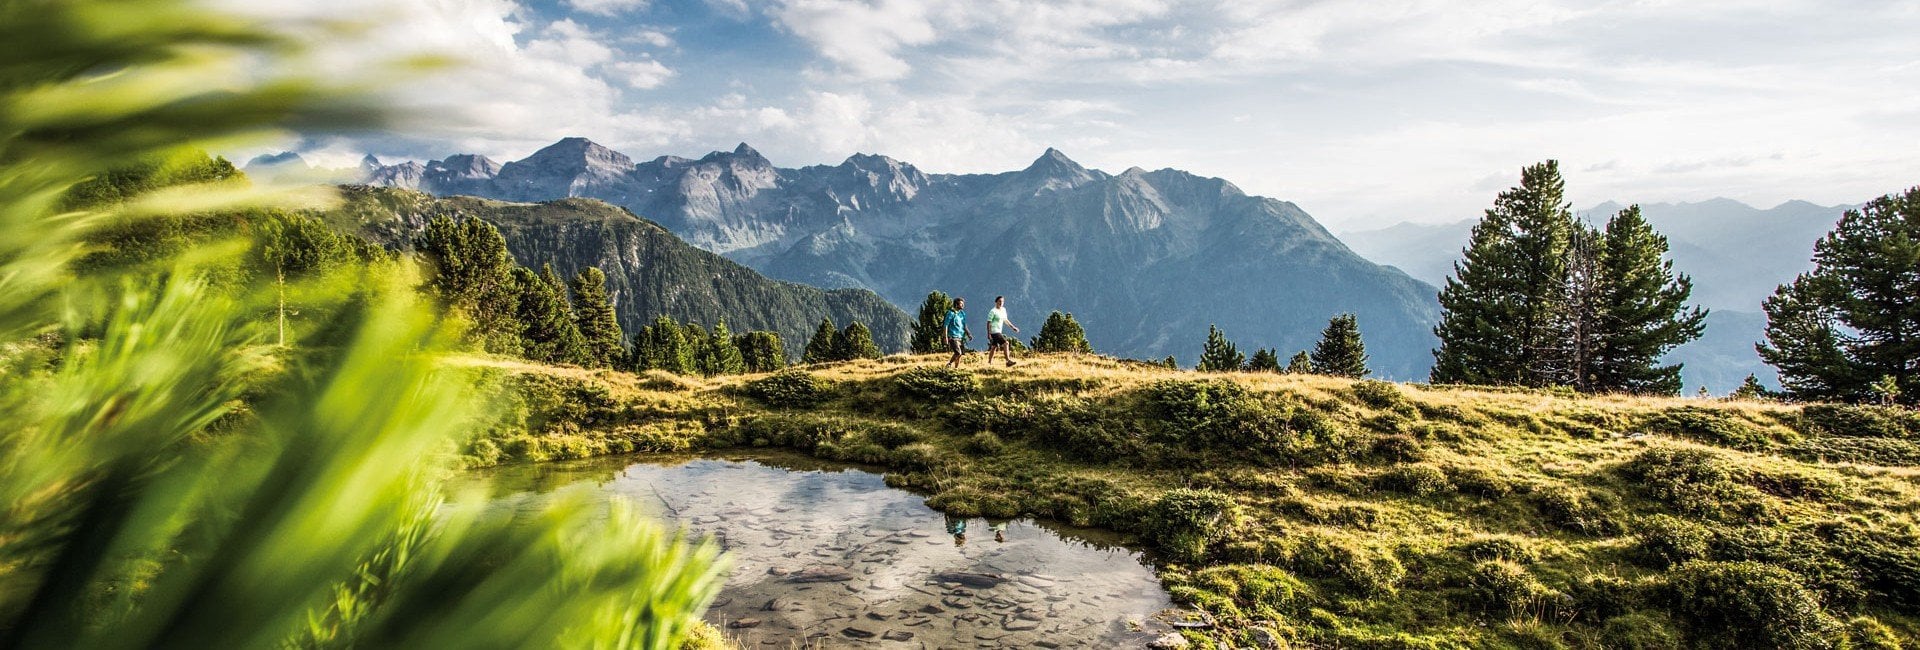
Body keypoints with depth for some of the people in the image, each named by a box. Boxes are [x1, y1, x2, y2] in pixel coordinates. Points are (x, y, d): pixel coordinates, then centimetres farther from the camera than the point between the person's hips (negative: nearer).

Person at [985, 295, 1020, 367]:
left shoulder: (1003, 310, 12)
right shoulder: (993, 311, -12)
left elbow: (1005, 320, 25)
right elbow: (988, 323, -13)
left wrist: (1013, 327, 24)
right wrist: (989, 334, -17)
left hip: (999, 332, 9)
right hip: (994, 332, -9)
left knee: (993, 347, 14)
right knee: (1005, 343, -17)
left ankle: (989, 363, 23)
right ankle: (1008, 361, -18)